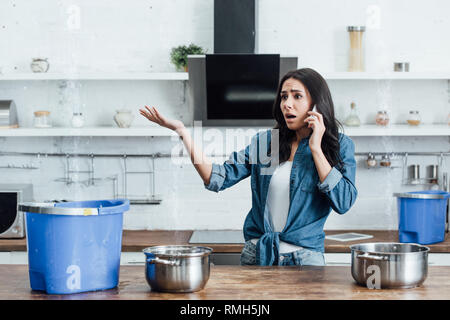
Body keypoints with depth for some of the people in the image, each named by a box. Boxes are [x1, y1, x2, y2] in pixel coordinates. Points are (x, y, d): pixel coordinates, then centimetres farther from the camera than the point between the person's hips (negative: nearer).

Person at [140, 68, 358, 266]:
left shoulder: (339, 146, -2)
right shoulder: (264, 141, 6)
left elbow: (344, 203, -15)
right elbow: (218, 179, -3)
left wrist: (315, 149, -14)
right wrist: (182, 131, -10)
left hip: (304, 258, -2)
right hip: (256, 255, 3)